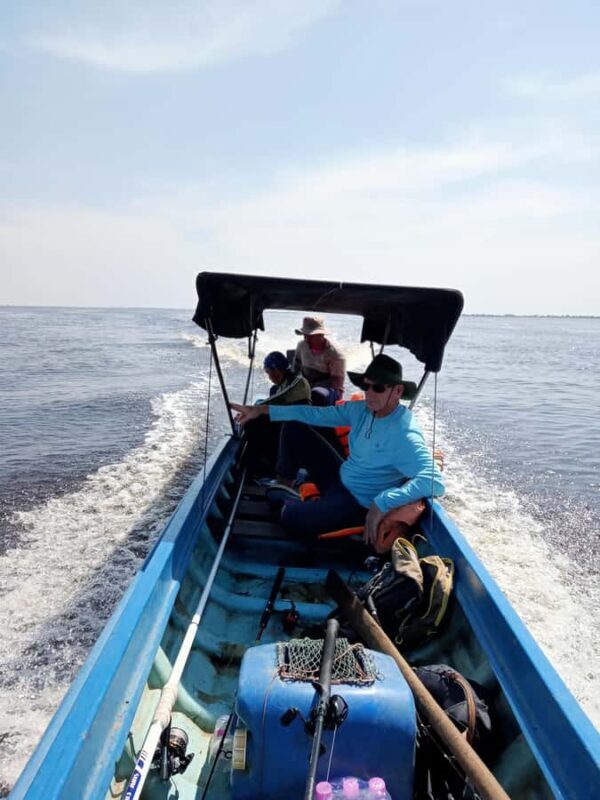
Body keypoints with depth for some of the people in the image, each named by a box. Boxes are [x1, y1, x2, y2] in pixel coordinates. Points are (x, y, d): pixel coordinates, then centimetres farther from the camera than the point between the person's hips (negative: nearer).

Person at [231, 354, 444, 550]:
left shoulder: (404, 435, -29)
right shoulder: (360, 409, -6)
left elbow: (435, 481, -40)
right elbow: (315, 414, 0)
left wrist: (382, 503, -44)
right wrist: (260, 410, 0)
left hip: (357, 504, -7)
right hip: (340, 477, 8)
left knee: (290, 517, -20)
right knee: (293, 428, 4)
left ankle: (287, 503, 17)